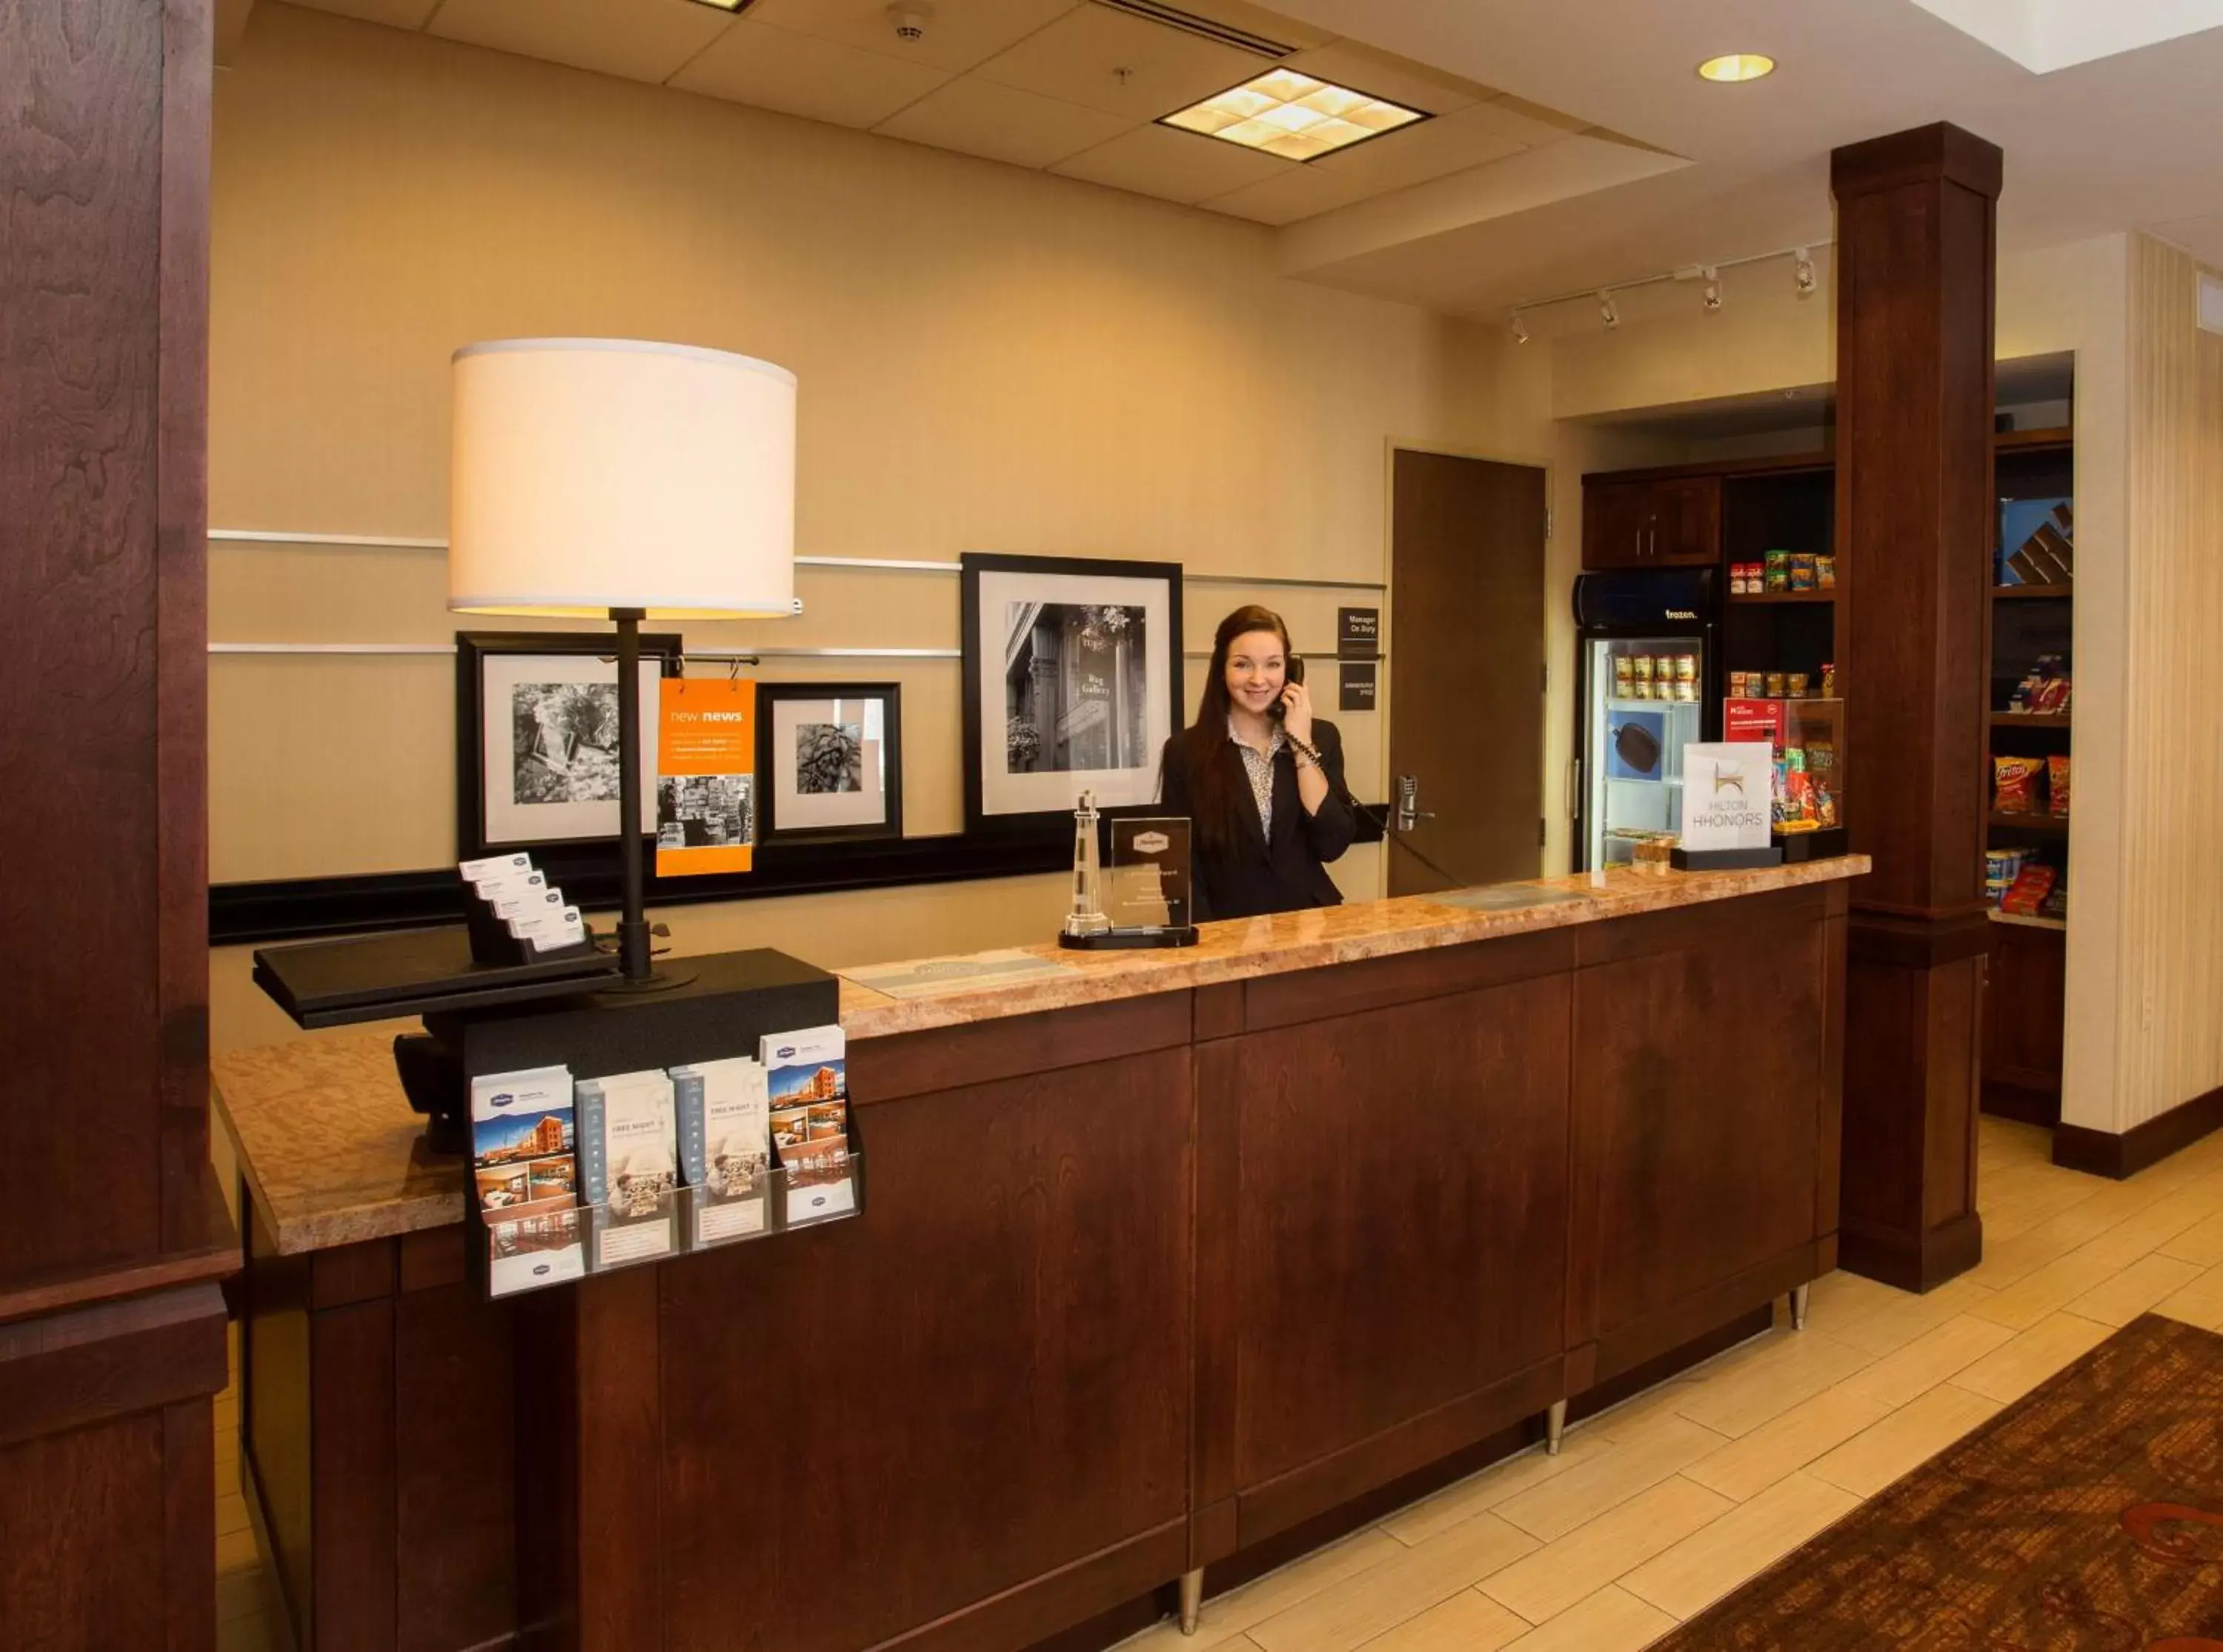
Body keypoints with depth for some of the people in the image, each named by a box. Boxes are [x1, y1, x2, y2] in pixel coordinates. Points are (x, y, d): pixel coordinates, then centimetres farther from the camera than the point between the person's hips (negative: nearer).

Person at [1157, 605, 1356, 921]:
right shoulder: (1185, 751, -1)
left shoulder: (1321, 737, 6)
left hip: (1308, 921, 1)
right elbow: (1182, 868, -2)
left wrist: (1302, 744, -6)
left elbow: (1333, 845, -5)